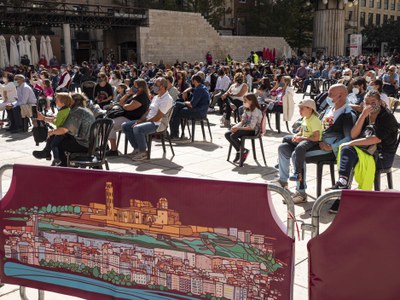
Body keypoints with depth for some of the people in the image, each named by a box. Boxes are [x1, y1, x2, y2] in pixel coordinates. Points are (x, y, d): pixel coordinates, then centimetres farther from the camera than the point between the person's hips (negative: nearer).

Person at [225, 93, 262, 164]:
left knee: (233, 136, -27)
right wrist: (235, 126, -10)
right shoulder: (246, 110, 12)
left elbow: (251, 127, -23)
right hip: (245, 128, 9)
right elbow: (242, 122, 11)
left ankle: (244, 151, -6)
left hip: (253, 130, -9)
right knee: (227, 134, -6)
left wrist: (238, 128, -22)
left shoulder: (256, 111, -17)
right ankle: (238, 151, 4)